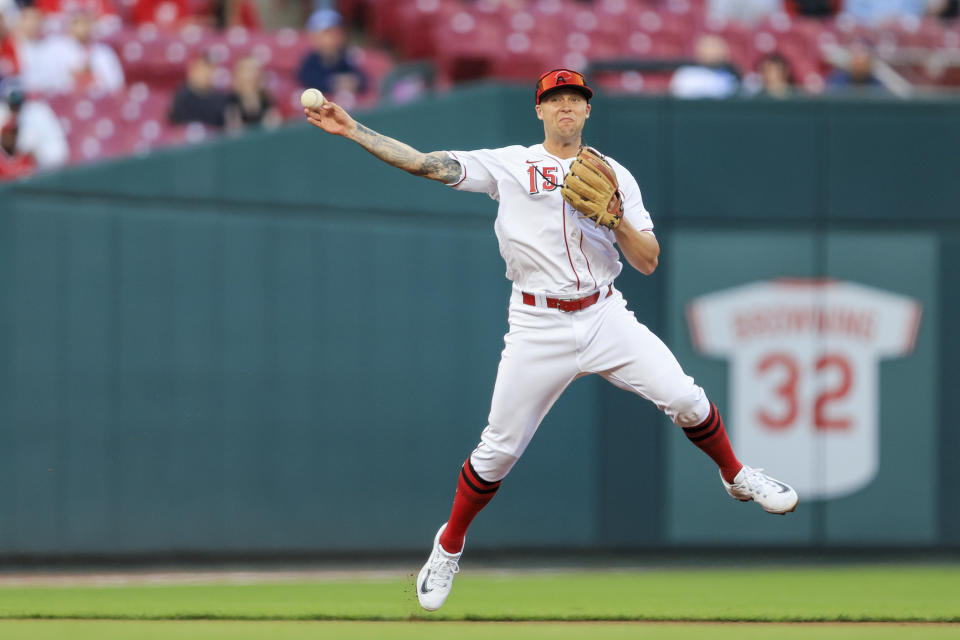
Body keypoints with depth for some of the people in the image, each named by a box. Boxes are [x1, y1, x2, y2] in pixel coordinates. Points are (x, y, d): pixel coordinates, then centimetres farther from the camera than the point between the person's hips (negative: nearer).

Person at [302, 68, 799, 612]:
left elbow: (649, 262, 5)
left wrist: (617, 220, -14)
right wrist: (351, 130, -12)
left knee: (685, 400, -10)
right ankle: (449, 547, 19)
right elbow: (424, 163, -4)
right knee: (500, 448, -2)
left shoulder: (614, 176, 8)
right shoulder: (509, 165, 3)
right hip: (538, 327, -2)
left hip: (605, 317, 2)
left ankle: (736, 476, 18)